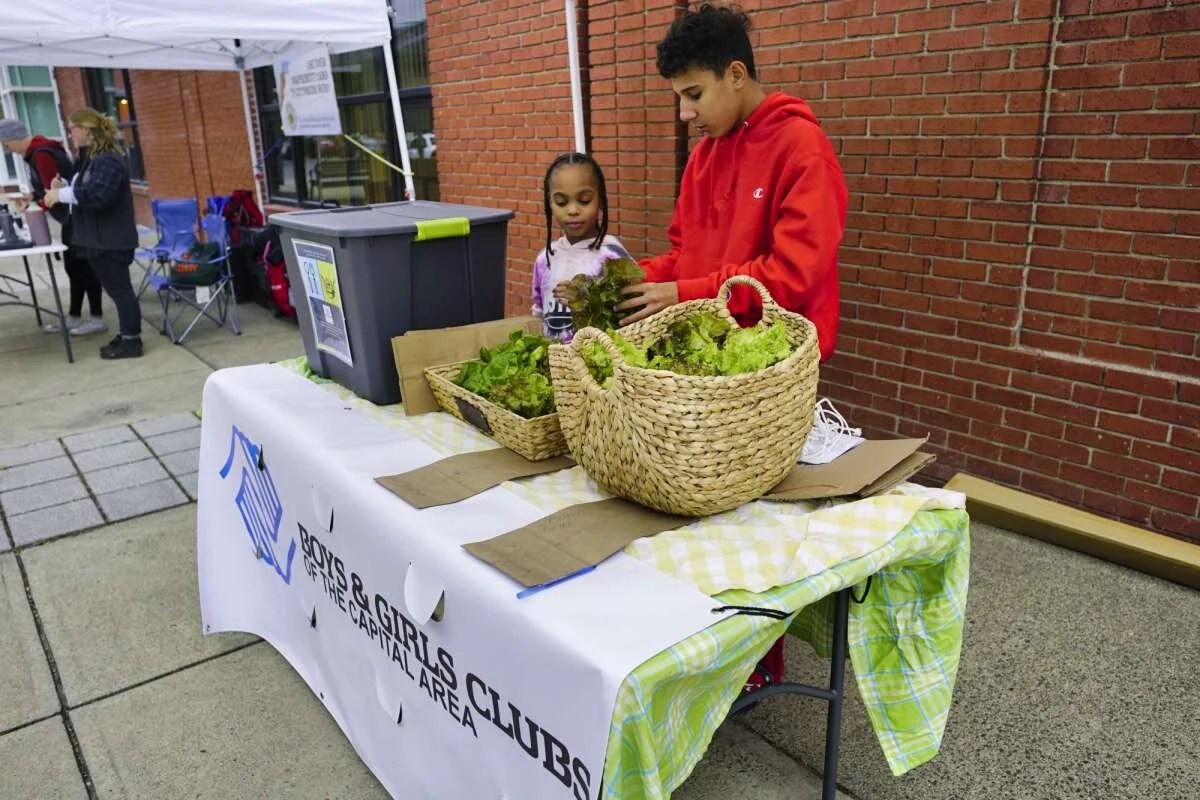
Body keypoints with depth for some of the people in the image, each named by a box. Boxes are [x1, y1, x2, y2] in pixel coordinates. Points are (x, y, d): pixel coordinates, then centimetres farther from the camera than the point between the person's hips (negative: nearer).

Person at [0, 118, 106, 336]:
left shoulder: (41, 155, -19)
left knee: (83, 266, -3)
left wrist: (35, 204, -11)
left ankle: (97, 319, 4)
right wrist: (32, 196, 5)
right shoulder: (37, 150, 11)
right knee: (73, 267, 13)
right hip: (70, 217, 10)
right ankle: (74, 317, 20)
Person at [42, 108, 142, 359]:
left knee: (120, 289, -4)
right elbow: (85, 190, 22)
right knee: (117, 289, 14)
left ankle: (132, 341, 2)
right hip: (102, 239, 10)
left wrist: (62, 194, -21)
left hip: (111, 240, -10)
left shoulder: (108, 160, -18)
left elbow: (97, 194, -29)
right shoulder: (95, 158, 16)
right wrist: (65, 186, 4)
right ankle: (127, 335, 22)